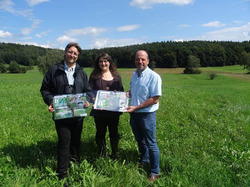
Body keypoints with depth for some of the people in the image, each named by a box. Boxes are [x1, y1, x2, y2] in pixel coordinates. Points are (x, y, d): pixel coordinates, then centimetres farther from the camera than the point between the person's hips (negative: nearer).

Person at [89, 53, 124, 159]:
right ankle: (101, 155, 27)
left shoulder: (116, 76, 7)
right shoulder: (94, 76, 1)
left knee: (114, 132, 13)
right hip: (99, 110, -1)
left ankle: (114, 154, 29)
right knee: (100, 133, 11)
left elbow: (121, 91, 9)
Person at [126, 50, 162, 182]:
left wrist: (136, 107, -22)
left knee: (151, 143, 4)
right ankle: (144, 161, 45)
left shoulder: (153, 77, -16)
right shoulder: (134, 74, 7)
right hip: (134, 114, 7)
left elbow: (154, 99, -20)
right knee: (140, 140, 22)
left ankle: (154, 172, 20)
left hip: (147, 114, -7)